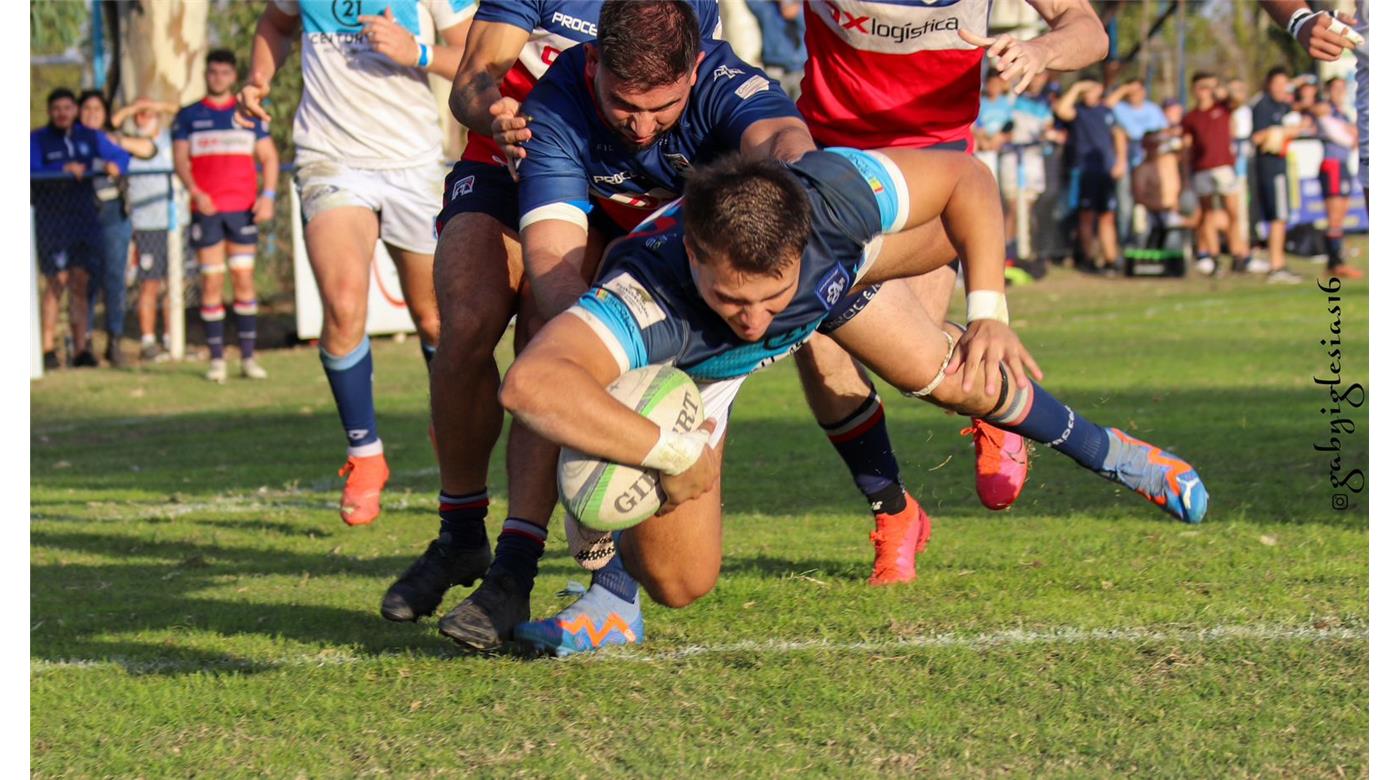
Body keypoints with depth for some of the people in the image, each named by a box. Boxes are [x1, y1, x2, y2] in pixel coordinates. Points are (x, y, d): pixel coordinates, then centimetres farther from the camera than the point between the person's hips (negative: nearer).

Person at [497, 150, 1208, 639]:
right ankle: (611, 566, 26)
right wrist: (673, 454, -63)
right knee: (677, 581, -11)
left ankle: (1097, 447, 37)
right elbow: (530, 383, -71)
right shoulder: (647, 298, -52)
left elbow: (966, 179, -23)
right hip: (691, 363, -2)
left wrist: (988, 310, -31)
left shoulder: (834, 194, -42)